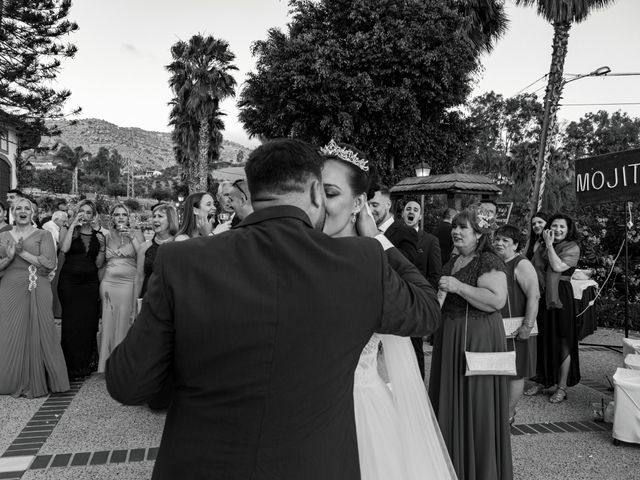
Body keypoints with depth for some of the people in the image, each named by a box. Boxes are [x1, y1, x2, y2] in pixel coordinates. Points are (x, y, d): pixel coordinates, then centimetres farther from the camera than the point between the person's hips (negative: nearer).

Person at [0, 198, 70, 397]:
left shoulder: (43, 235, 4)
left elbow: (50, 264, -8)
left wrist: (23, 252, -12)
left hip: (37, 291, -2)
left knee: (37, 335, -2)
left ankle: (35, 382, 9)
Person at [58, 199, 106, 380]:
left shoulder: (98, 236, 9)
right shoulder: (67, 231, 4)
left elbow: (99, 264, 9)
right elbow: (64, 248, -17)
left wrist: (102, 247, -7)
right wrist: (73, 225, -14)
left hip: (90, 284, 2)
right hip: (69, 282, -2)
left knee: (88, 323, 4)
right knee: (70, 324, -1)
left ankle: (86, 364, 18)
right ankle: (71, 366, 11)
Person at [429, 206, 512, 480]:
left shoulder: (489, 262, -12)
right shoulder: (452, 262, 14)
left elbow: (497, 300, -25)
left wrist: (459, 287, -26)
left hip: (477, 339, -8)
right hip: (449, 337, 8)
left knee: (474, 402, 1)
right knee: (451, 400, 14)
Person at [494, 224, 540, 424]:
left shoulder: (521, 265, -11)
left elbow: (534, 296, -19)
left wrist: (527, 326, -24)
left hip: (514, 331, -6)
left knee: (515, 372, 4)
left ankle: (509, 414, 16)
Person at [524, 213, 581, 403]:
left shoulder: (573, 248, -3)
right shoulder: (542, 248, 12)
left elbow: (558, 267, -19)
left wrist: (550, 245, -13)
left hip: (561, 297, -5)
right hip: (541, 296, 5)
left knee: (562, 342, 2)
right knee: (542, 339, 10)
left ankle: (561, 387, 12)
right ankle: (542, 381, 23)